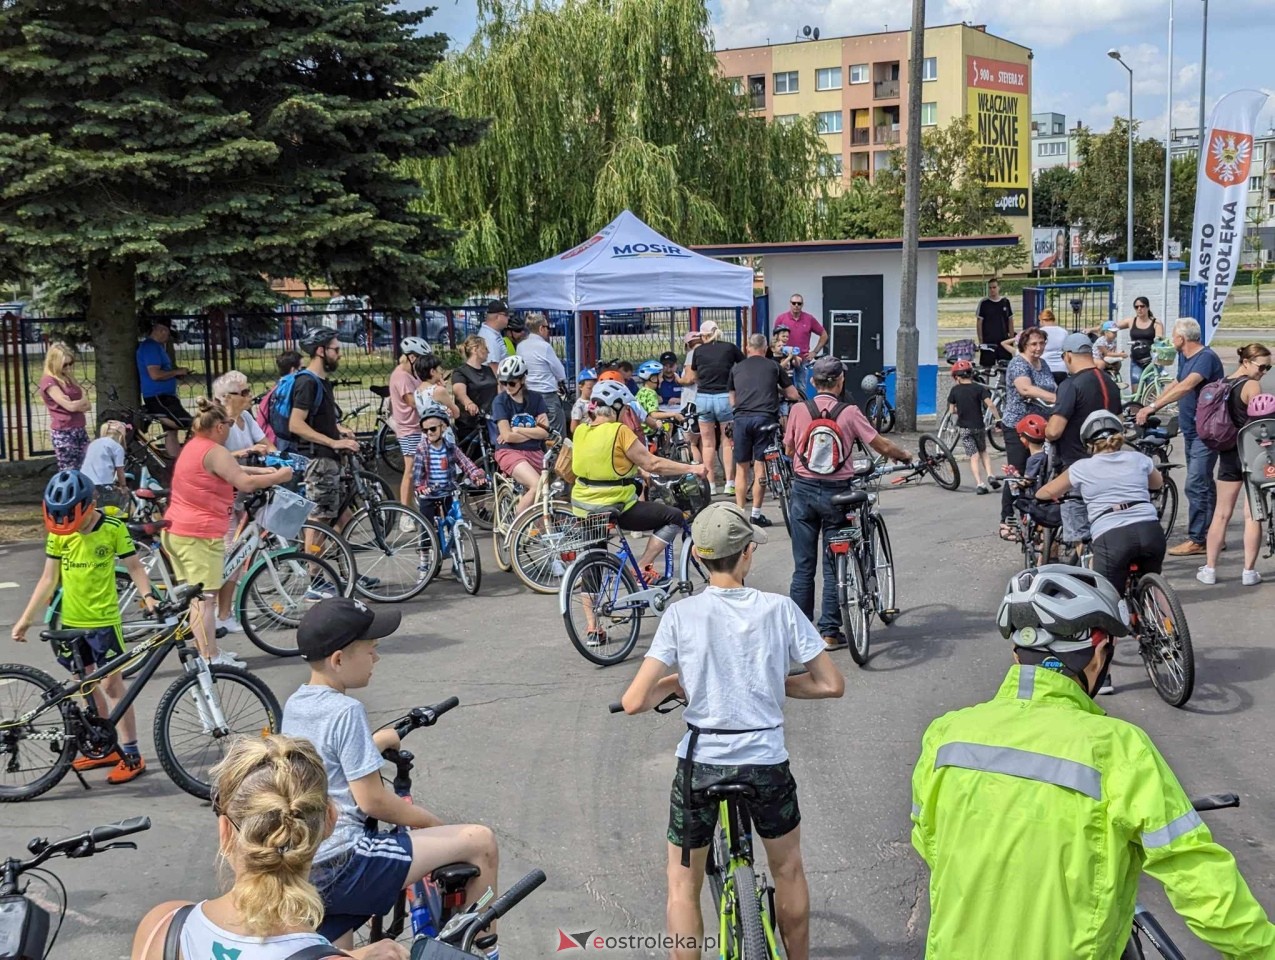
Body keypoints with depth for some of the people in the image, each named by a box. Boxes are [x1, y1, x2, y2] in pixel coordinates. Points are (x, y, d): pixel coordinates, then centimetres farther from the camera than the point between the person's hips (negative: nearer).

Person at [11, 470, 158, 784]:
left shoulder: (113, 528, -12)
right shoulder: (58, 532, 0)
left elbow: (134, 566, -5)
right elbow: (49, 578, 6)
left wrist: (147, 595, -23)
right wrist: (26, 618, 5)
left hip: (103, 620, -5)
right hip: (70, 621, 5)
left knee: (112, 685, -4)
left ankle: (131, 755, 3)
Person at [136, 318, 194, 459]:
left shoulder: (157, 346, 17)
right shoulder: (150, 347, -14)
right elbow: (155, 374, -23)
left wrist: (177, 372, 10)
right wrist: (177, 372, -12)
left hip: (165, 395, 10)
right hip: (157, 397, -10)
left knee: (171, 432, 9)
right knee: (187, 423, -16)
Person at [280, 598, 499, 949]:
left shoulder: (294, 705, 12)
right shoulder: (346, 711, -15)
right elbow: (372, 800, -15)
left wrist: (377, 741, 35)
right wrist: (433, 824, -1)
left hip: (300, 871, 9)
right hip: (342, 867, -9)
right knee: (480, 842, -5)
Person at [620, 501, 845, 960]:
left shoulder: (681, 614, -10)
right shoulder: (780, 609, -7)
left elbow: (634, 702, -14)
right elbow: (832, 684, -3)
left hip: (700, 764, -1)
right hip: (767, 763, 1)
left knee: (683, 883, 17)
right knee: (788, 870, 26)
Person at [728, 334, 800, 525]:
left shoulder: (736, 368, 17)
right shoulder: (773, 366, 11)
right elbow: (794, 395, 14)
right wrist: (779, 390, 33)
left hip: (741, 418, 2)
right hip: (765, 418, -2)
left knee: (741, 468, 9)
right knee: (760, 468, 1)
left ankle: (739, 512, 7)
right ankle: (756, 514, 3)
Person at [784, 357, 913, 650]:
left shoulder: (798, 410, -4)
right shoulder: (849, 412, -8)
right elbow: (883, 446, -4)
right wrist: (906, 456, 16)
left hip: (803, 490, 2)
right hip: (836, 492, -1)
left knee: (803, 566, 9)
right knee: (833, 567, 7)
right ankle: (829, 632, 9)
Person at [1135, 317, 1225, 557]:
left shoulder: (1206, 357, -19)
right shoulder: (1184, 357, 11)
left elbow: (1186, 386, -31)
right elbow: (1175, 385, 19)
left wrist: (1152, 407, -37)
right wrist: (1148, 406, 9)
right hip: (1191, 430, 10)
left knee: (1195, 485, -11)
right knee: (1203, 485, 14)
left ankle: (1197, 540, -7)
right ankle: (1209, 535, 21)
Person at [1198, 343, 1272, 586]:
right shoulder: (1252, 386, -12)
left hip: (1228, 453, 6)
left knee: (1221, 514, 10)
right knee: (1252, 516, 0)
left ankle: (1209, 569, 10)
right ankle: (1249, 572, 1)